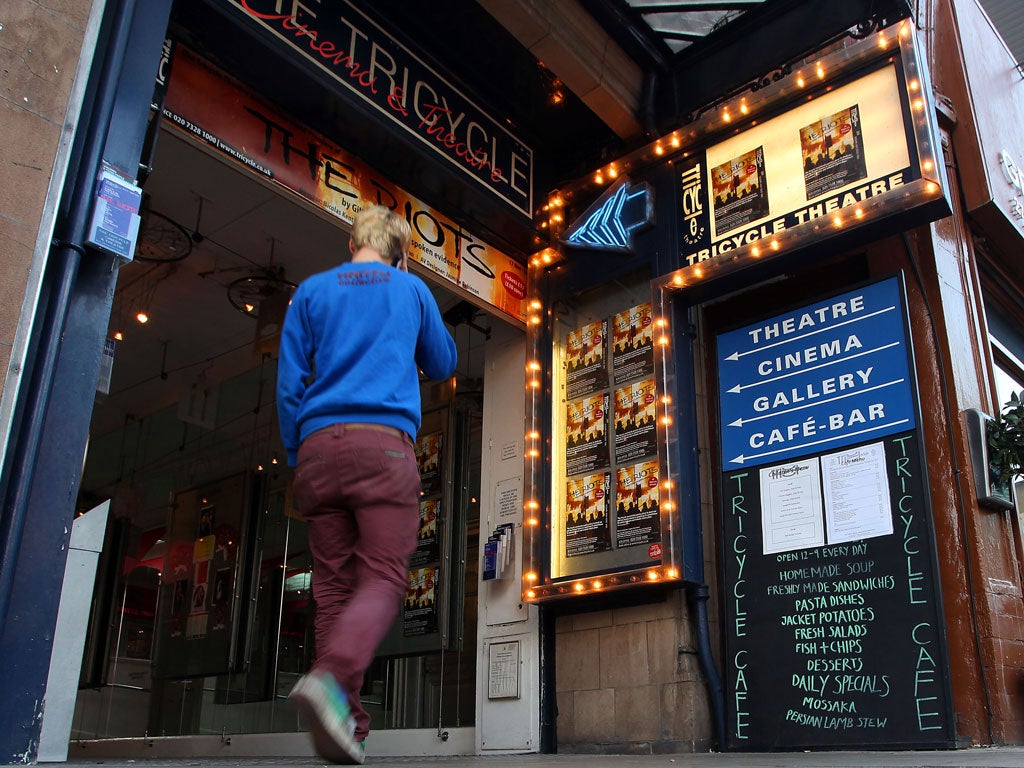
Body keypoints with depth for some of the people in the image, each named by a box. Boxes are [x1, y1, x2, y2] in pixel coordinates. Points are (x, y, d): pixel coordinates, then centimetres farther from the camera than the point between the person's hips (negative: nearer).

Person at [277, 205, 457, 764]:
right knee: (382, 579, -7)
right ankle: (331, 679, -31)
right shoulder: (411, 289, 14)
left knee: (334, 586, 4)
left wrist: (297, 457, 15)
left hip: (319, 446, 3)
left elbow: (289, 382, 9)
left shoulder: (312, 290, 16)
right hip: (383, 444, -2)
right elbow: (442, 366, 27)